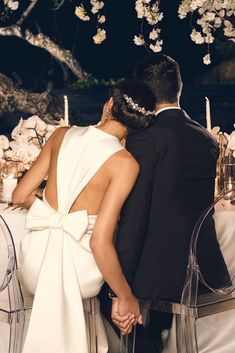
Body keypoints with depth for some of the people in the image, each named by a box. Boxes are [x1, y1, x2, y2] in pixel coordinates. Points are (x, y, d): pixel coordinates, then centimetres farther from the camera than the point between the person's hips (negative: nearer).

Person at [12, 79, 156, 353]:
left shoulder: (62, 135, -2)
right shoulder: (124, 163, -14)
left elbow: (20, 196, 4)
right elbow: (100, 242, -19)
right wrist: (127, 298, -8)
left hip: (33, 268, 3)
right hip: (78, 272, -3)